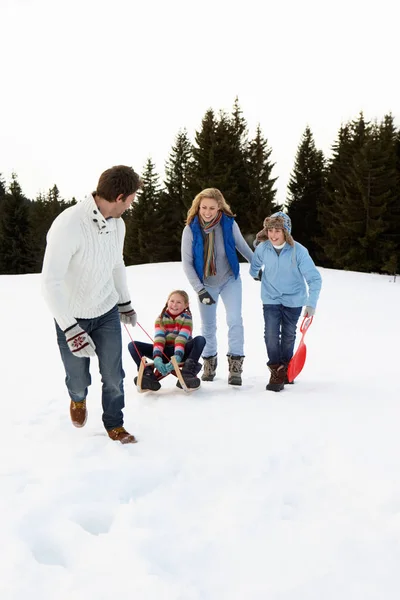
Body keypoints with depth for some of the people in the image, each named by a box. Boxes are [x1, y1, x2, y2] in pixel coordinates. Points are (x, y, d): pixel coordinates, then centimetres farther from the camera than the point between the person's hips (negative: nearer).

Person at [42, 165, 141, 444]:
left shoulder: (117, 223, -6)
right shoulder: (68, 225, -29)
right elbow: (51, 282, -29)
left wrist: (125, 302, 23)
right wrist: (70, 329, -31)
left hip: (107, 312, 5)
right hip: (72, 317, -4)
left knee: (113, 376, 4)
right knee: (79, 380, 8)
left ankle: (114, 424, 30)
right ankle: (78, 399, 45)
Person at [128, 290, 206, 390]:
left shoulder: (186, 318, -9)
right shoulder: (161, 318, -4)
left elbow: (181, 340, -24)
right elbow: (158, 339, -19)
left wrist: (176, 358, -42)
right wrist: (157, 357, -37)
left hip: (181, 352, -2)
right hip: (164, 353, 2)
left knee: (200, 340, -30)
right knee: (133, 345, -15)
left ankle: (188, 373, -42)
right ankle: (148, 373, -34)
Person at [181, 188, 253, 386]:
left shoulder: (229, 224, -17)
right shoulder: (191, 229, -18)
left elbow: (242, 246, 2)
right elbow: (187, 262, -14)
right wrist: (199, 289, -20)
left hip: (230, 280, -1)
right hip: (206, 284, 1)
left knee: (235, 320, -14)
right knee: (208, 326, 12)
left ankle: (235, 365, -6)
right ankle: (209, 362, 32)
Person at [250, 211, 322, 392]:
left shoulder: (299, 251, -24)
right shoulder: (262, 248, -16)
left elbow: (314, 278, -19)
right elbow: (255, 265, 9)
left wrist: (311, 304, -24)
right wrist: (256, 274, 26)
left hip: (294, 299, -1)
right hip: (271, 299, 1)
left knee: (289, 335, 13)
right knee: (271, 334, -12)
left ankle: (286, 367, 34)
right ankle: (277, 371, 1)